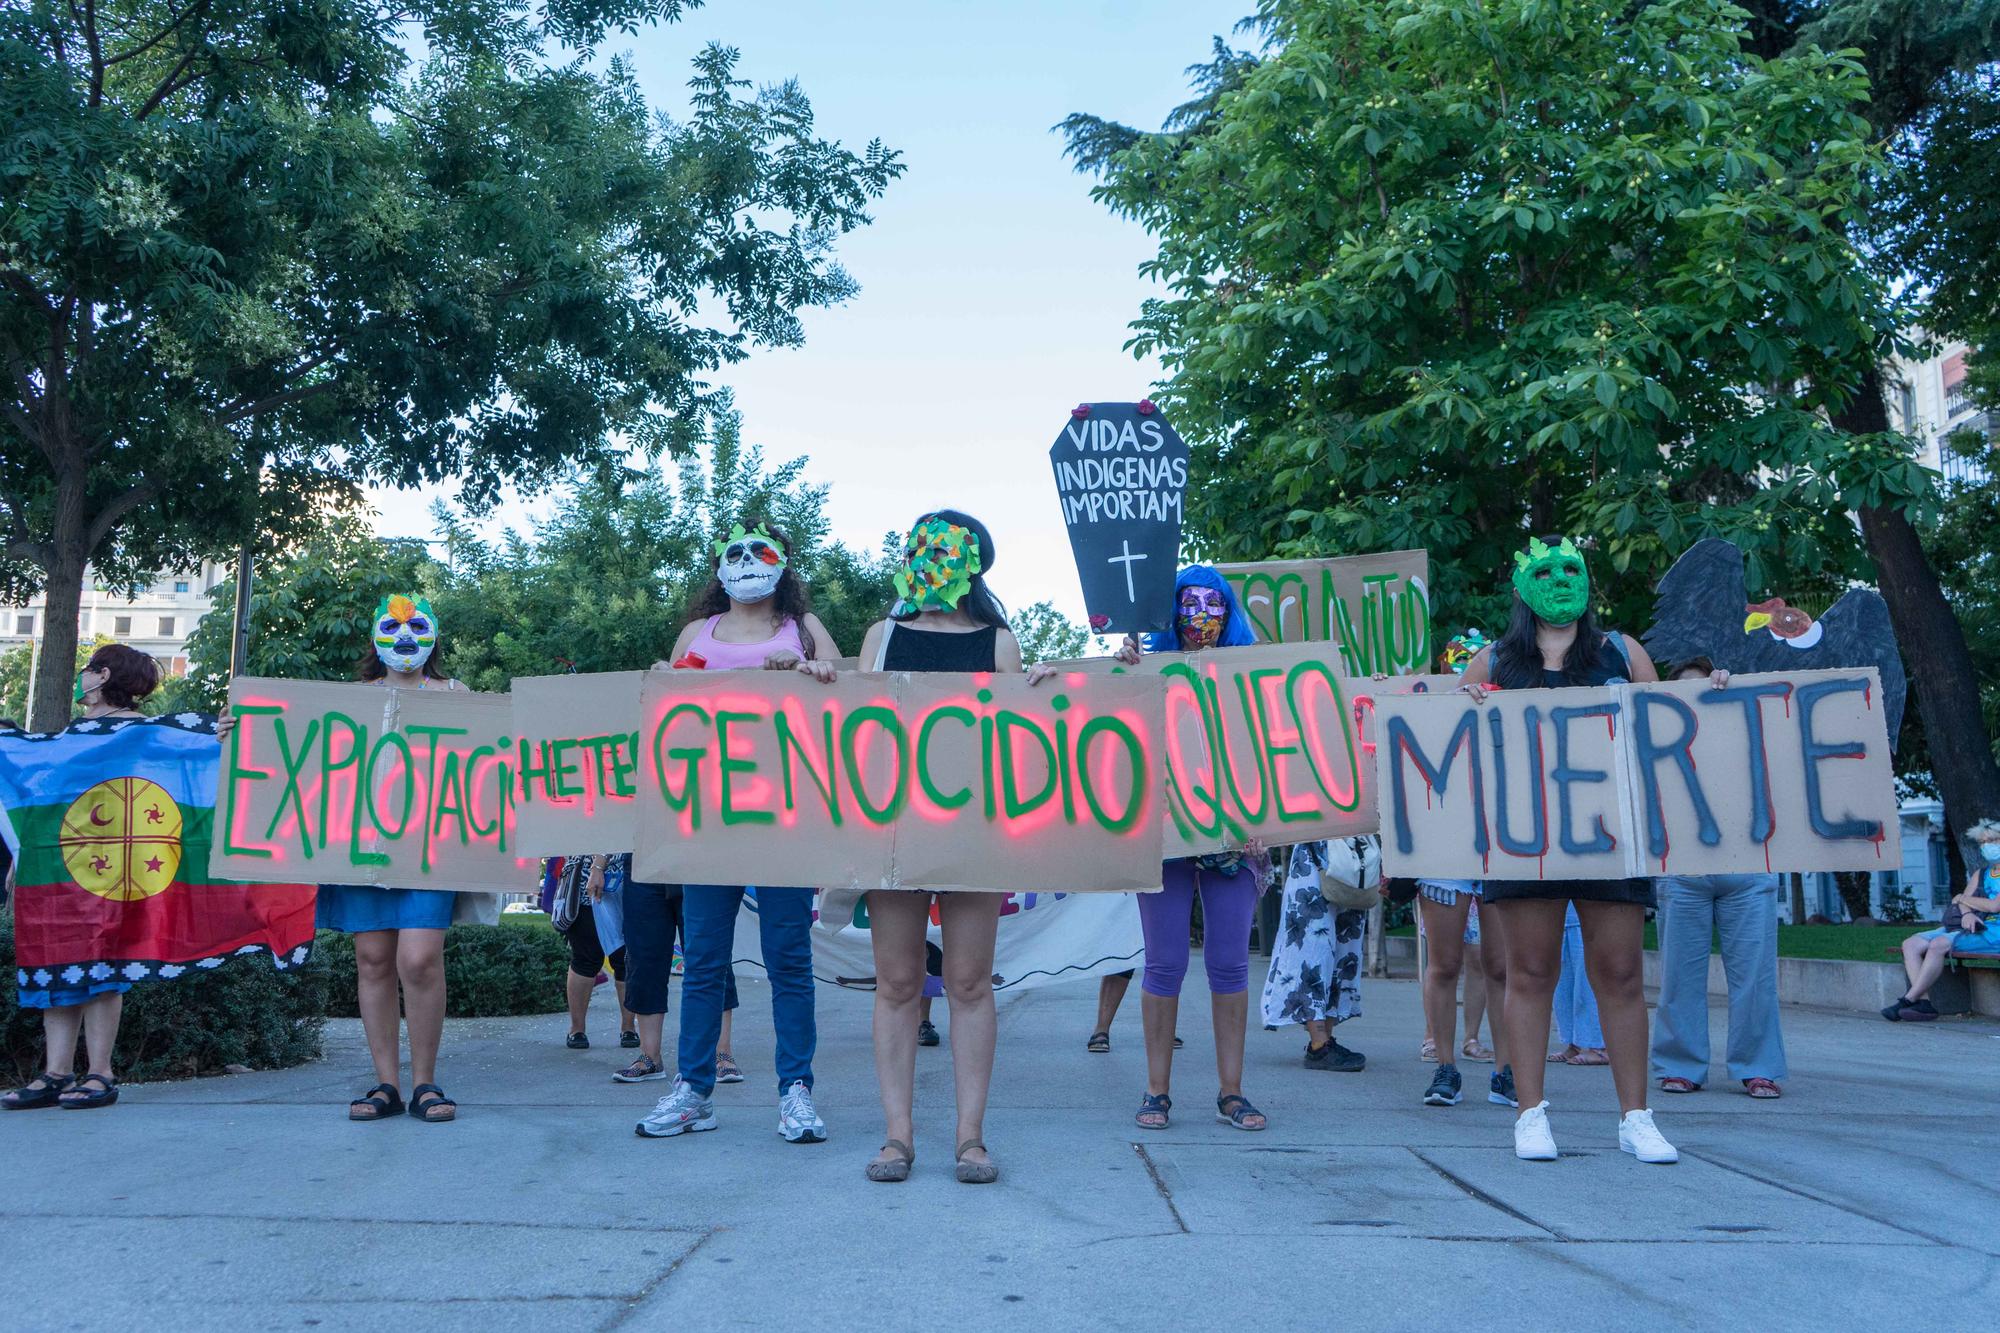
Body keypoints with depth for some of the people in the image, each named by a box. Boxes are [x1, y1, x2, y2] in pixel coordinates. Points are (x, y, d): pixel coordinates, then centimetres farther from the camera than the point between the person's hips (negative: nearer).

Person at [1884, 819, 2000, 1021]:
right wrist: (1966, 913, -12)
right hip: (1969, 926, 8)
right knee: (1911, 945, -10)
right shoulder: (1981, 872, 24)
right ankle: (1924, 1003, -22)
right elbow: (1965, 900, 12)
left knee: (1939, 944, -32)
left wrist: (1962, 899, 2)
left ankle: (1908, 1000, -27)